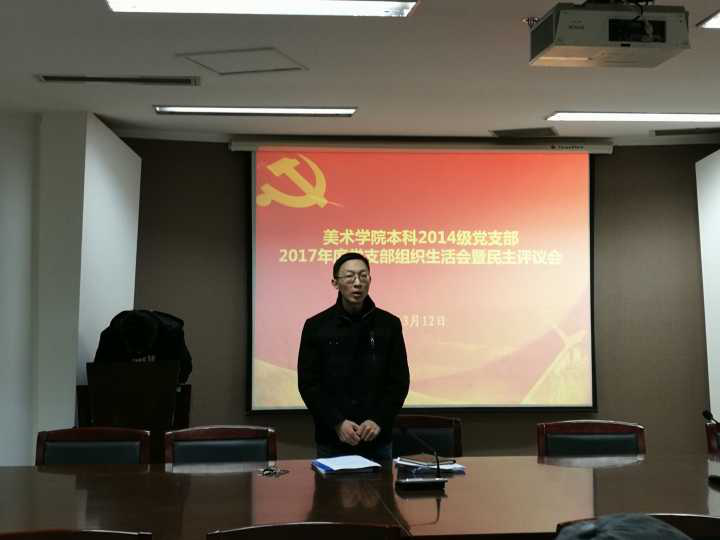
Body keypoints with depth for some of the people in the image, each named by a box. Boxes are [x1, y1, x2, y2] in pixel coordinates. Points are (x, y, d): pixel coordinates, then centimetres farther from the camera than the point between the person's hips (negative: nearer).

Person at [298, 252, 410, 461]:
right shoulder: (316, 326, -1)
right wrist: (337, 423, -13)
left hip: (378, 439, 1)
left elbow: (400, 381, 2)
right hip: (332, 441, -1)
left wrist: (379, 421, -11)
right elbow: (308, 384, -3)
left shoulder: (389, 324, 2)